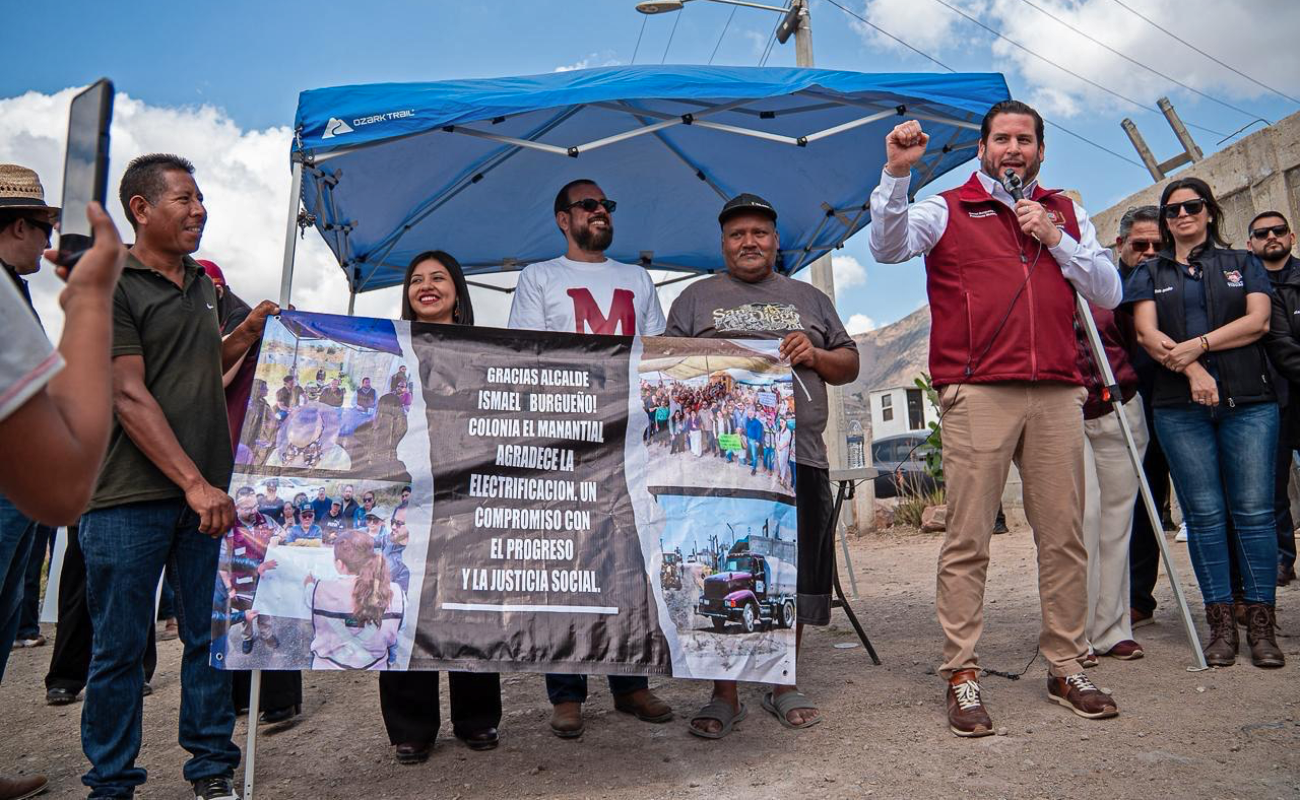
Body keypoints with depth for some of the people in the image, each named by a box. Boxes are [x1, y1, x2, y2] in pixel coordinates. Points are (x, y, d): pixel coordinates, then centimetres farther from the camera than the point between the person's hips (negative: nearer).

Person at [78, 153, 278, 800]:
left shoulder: (202, 283, 16)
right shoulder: (111, 285, -6)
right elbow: (129, 394, -14)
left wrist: (249, 331, 10)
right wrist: (194, 483, -19)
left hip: (206, 492, 6)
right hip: (130, 498, -5)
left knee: (212, 637, 9)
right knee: (120, 647, 6)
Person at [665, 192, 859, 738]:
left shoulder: (808, 298, 22)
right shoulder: (696, 298, 16)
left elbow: (850, 365, 20)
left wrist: (815, 355, 0)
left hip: (799, 456, 3)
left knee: (794, 577, 6)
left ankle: (784, 688, 22)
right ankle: (724, 695, 11)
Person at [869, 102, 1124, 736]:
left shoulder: (1066, 214, 22)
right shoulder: (948, 210, 10)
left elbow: (1107, 294, 14)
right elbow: (888, 247, -9)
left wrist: (1055, 240, 3)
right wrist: (897, 173, -20)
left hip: (1056, 394, 4)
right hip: (977, 394, -4)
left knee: (1064, 536, 7)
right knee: (968, 541, -4)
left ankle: (1066, 668, 21)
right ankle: (962, 677, 4)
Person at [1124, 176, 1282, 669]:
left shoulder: (1242, 264, 16)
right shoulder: (1149, 273, 15)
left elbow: (1258, 321, 1)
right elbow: (1147, 333, 1)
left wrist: (1199, 344, -12)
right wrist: (1191, 369, -14)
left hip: (1248, 400, 0)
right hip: (1181, 406, 0)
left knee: (1253, 511, -4)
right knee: (1204, 513, -1)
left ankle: (1261, 624, 3)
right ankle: (1220, 624, 5)